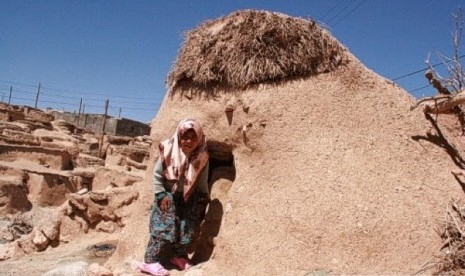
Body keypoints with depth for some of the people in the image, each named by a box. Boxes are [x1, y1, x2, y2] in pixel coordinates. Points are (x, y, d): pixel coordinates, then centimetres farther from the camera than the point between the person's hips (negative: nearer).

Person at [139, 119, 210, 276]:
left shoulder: (202, 157, -15)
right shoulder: (168, 151, -21)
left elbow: (202, 180, 2)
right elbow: (157, 175, -12)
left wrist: (204, 195, -1)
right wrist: (161, 195, -14)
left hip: (188, 198, 3)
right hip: (168, 195, -3)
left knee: (186, 228, 8)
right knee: (163, 227, -10)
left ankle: (180, 257, 27)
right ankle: (150, 261, -3)